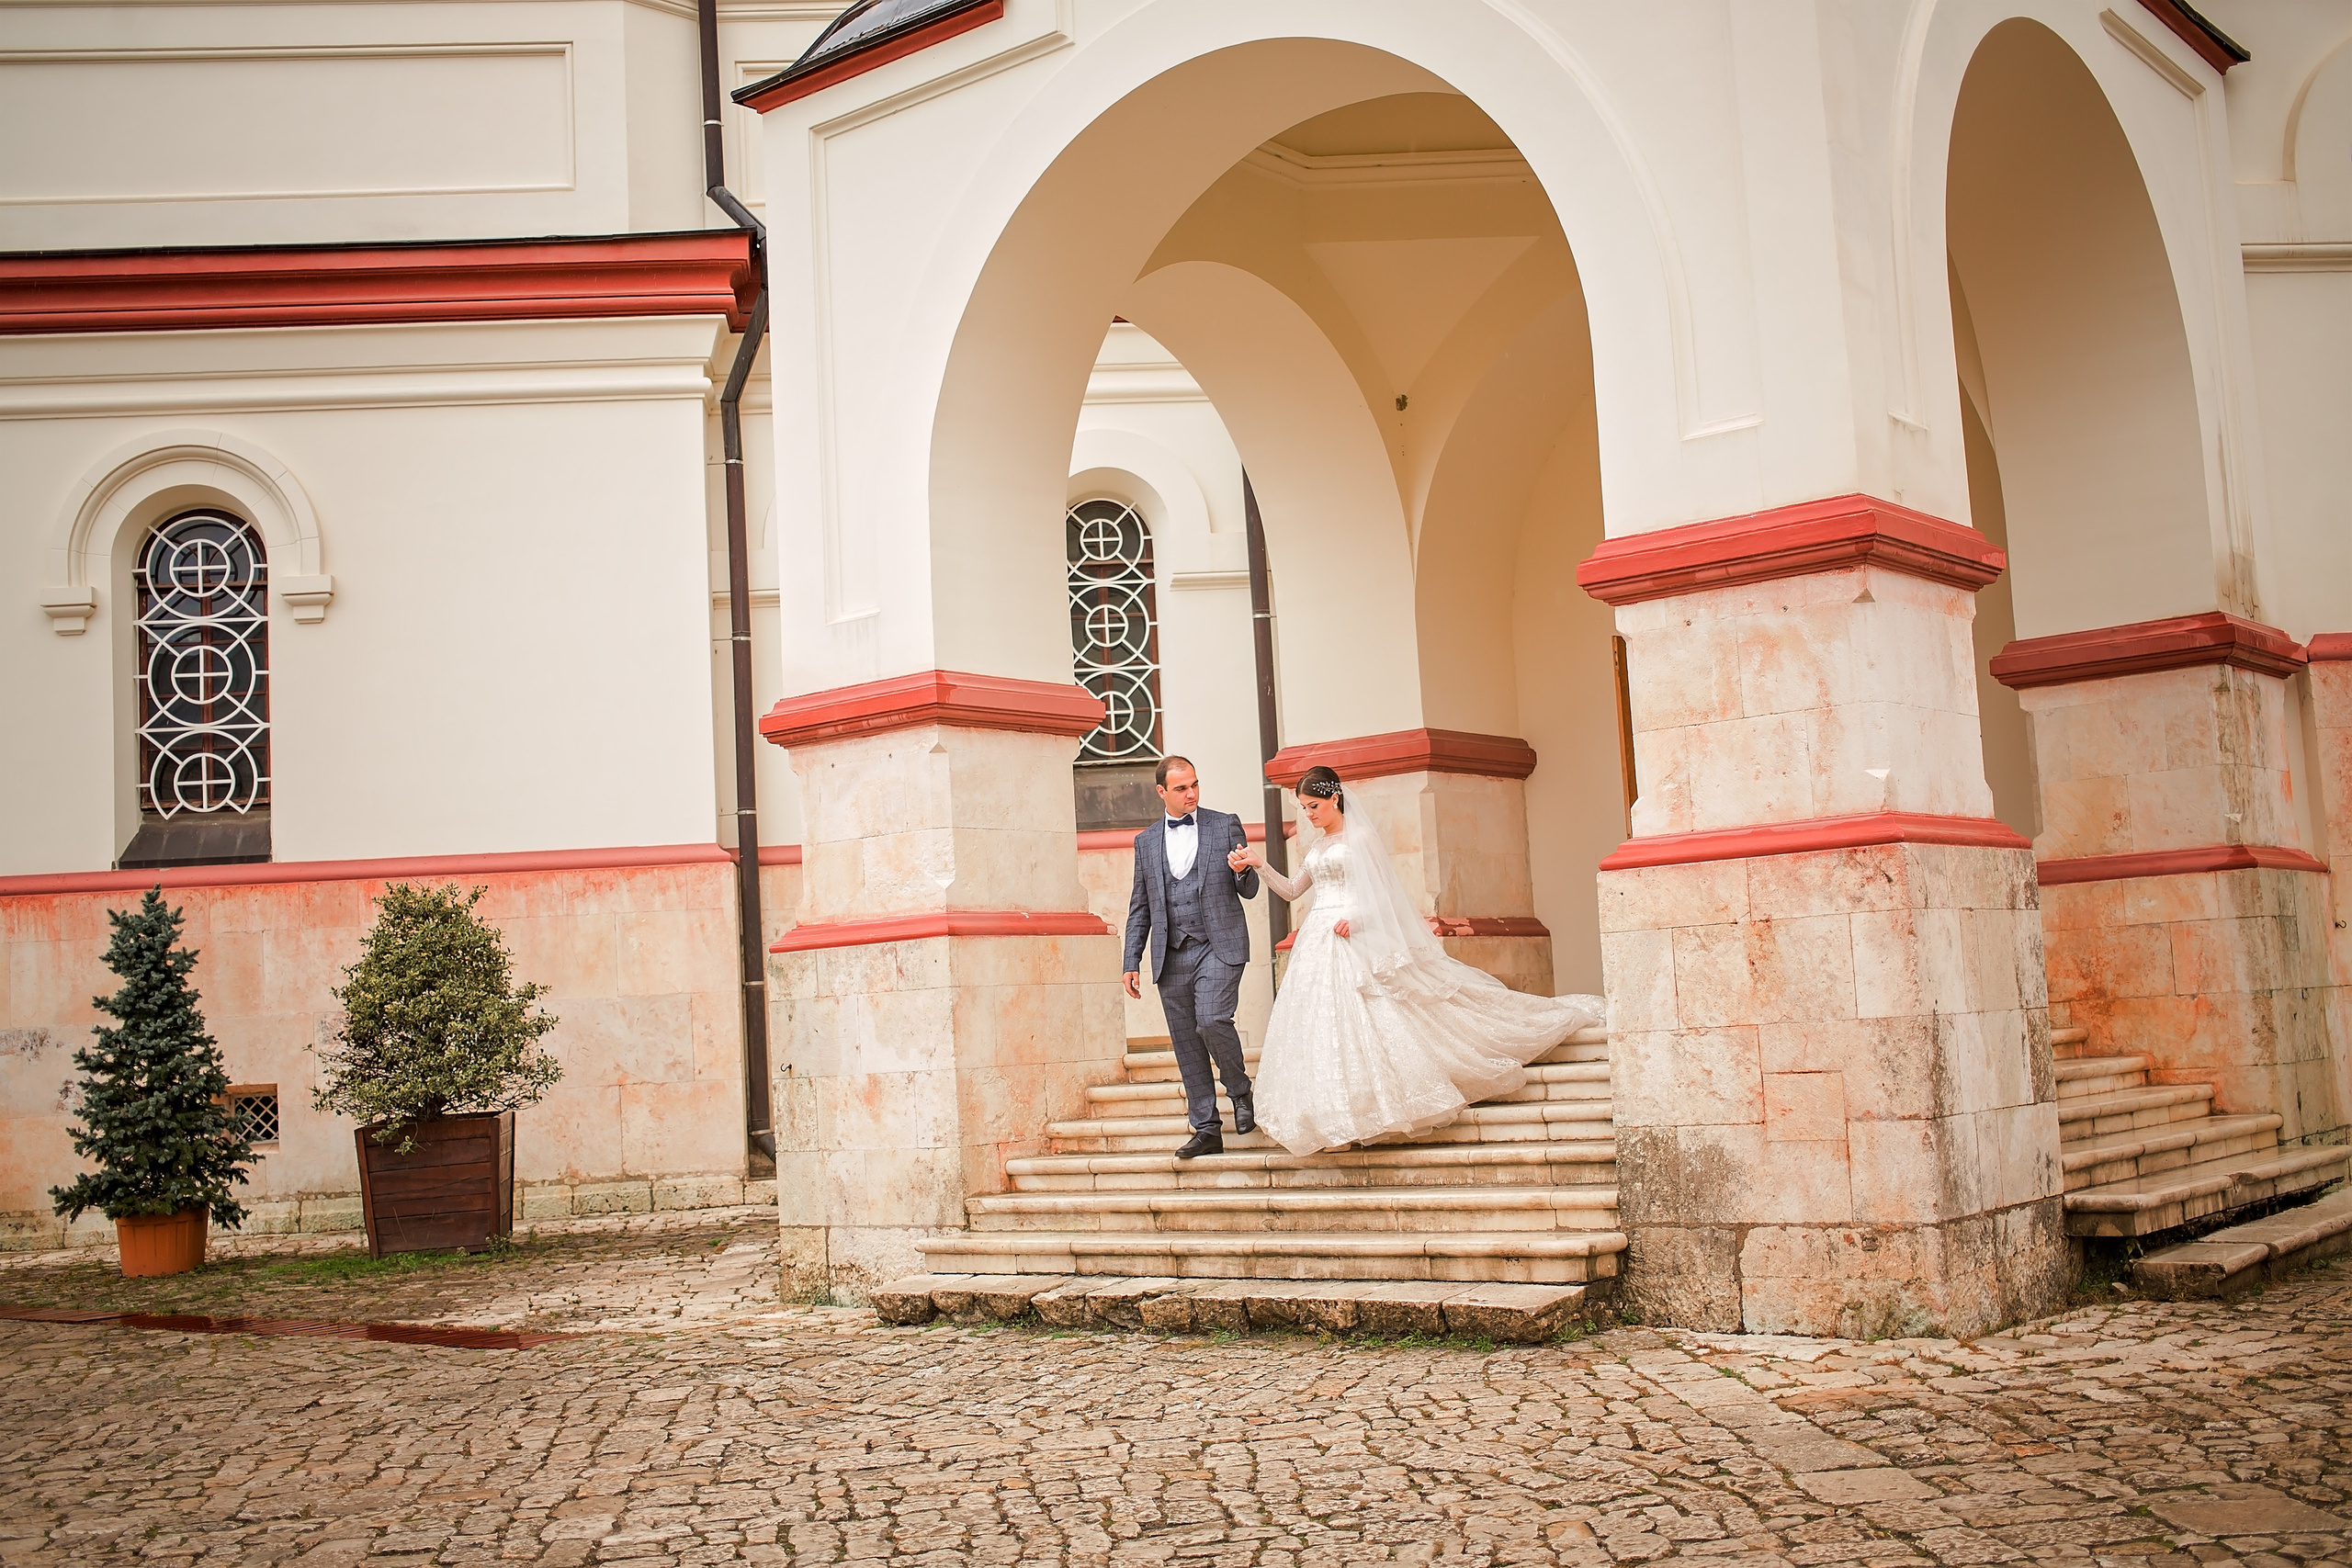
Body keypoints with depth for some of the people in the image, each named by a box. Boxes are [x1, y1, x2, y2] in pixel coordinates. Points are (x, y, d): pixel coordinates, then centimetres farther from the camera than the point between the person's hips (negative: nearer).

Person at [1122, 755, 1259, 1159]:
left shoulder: (1226, 826, 6)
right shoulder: (1146, 842, 13)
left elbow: (1249, 891, 6)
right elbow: (1140, 908, 16)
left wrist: (1242, 872, -17)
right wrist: (1131, 962, 10)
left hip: (1218, 946, -3)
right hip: (1171, 956, 3)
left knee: (1211, 1020, -22)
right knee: (1187, 1043, 4)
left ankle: (1239, 1089, 5)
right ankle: (1207, 1130, 11)